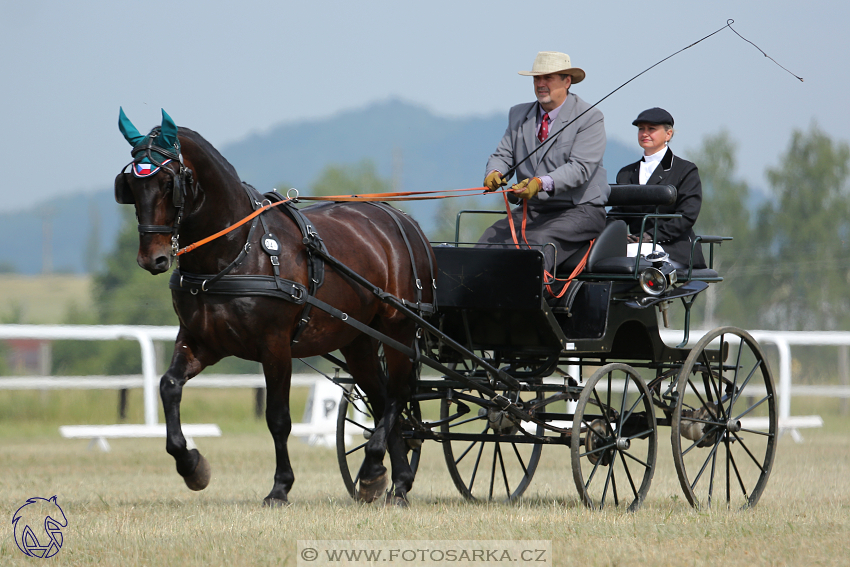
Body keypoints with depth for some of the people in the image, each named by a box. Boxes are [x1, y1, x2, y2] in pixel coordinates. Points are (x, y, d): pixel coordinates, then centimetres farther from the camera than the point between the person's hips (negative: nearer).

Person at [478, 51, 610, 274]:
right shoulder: (519, 115, 15)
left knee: (537, 242, -34)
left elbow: (580, 168, -16)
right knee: (490, 240, -20)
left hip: (578, 210, -6)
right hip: (531, 211, 6)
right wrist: (494, 172, -15)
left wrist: (542, 183, -33)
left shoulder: (589, 118, -5)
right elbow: (503, 155, 11)